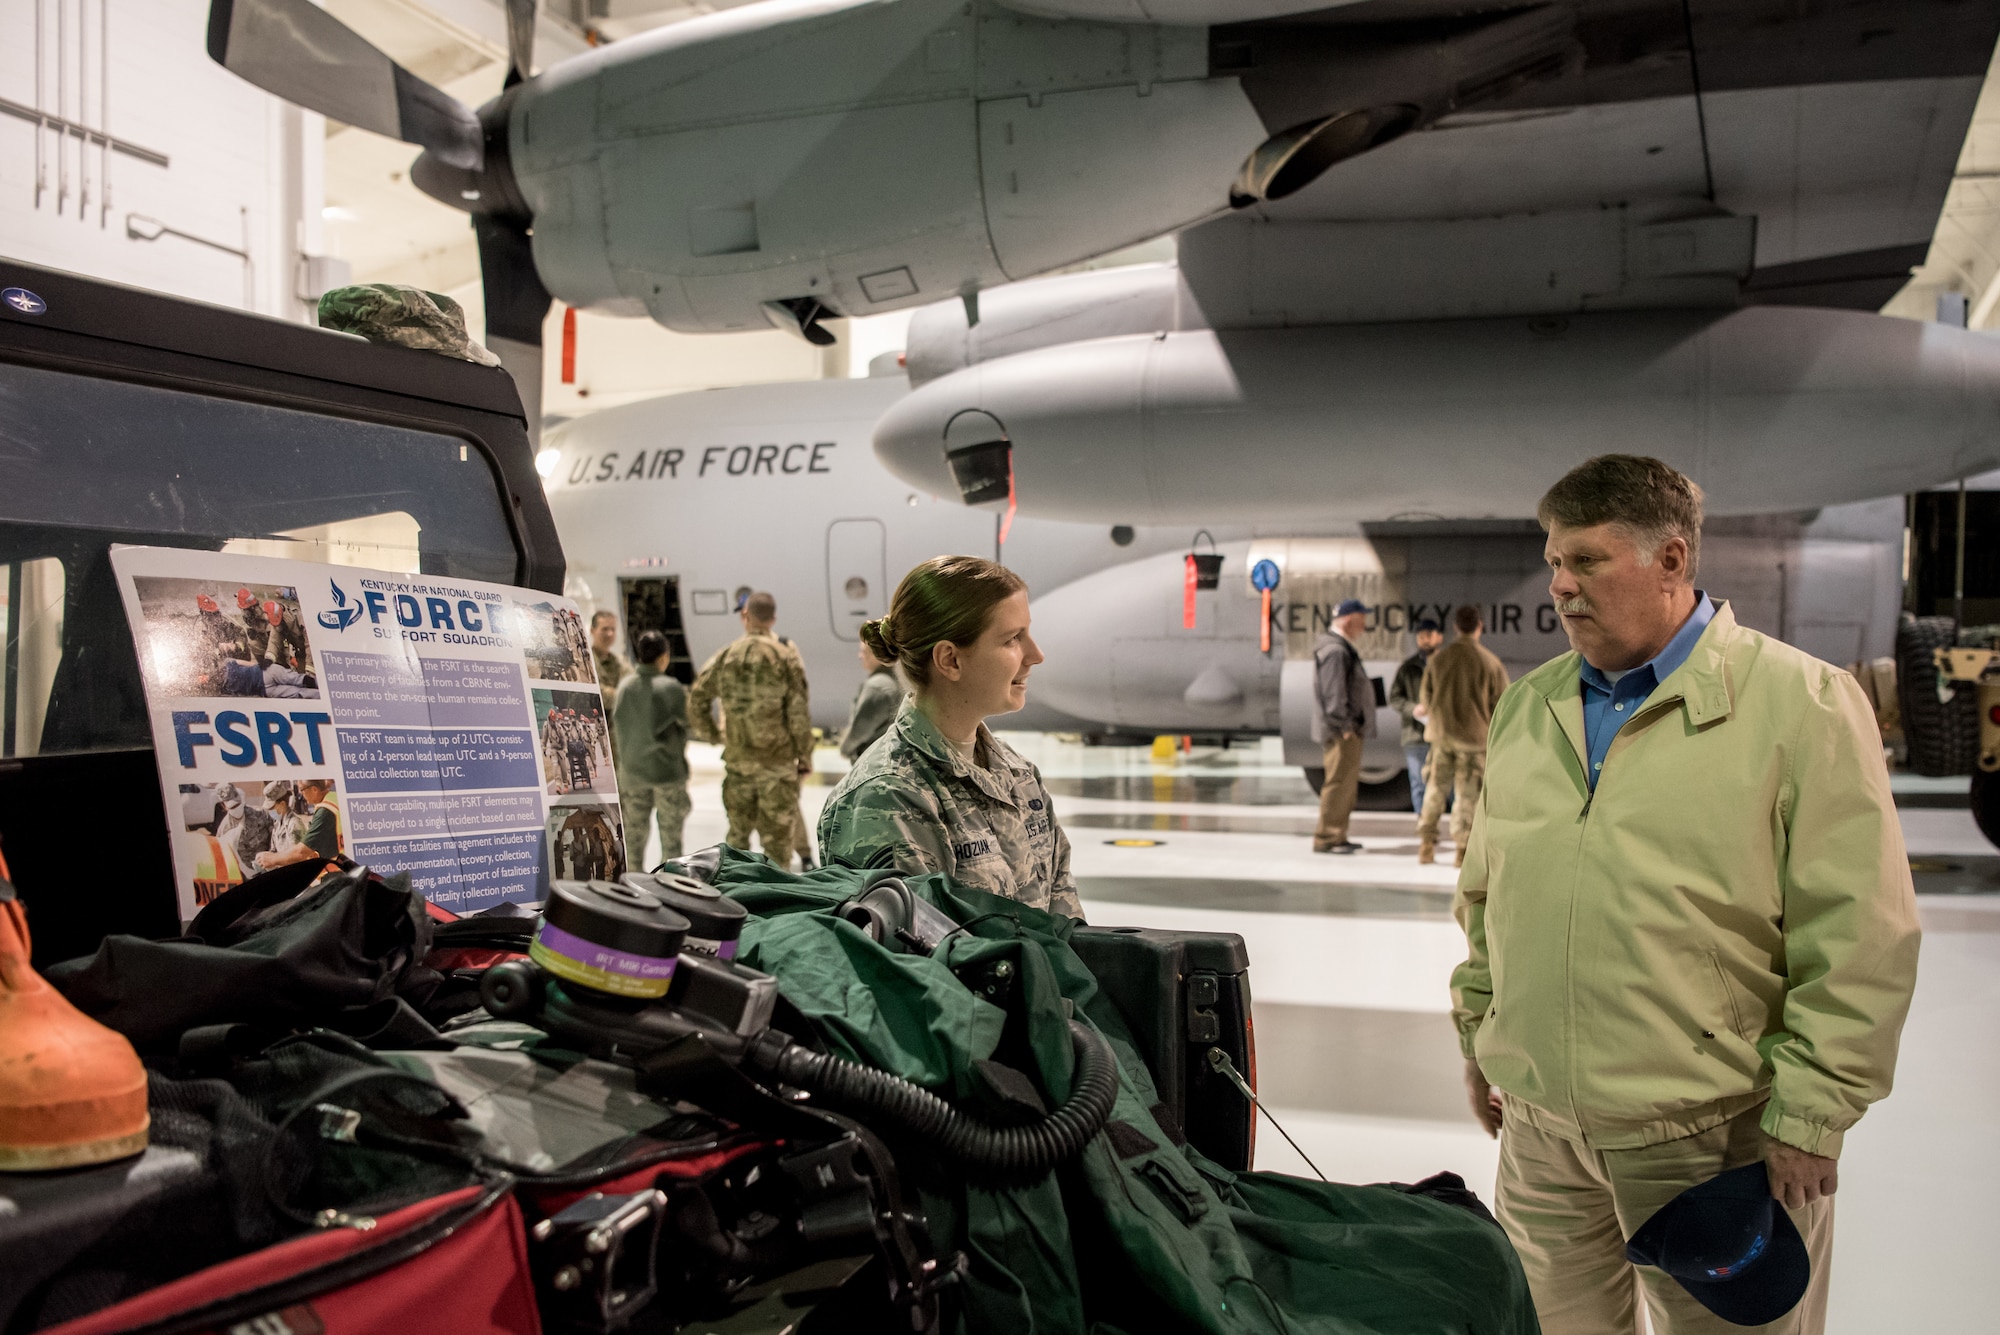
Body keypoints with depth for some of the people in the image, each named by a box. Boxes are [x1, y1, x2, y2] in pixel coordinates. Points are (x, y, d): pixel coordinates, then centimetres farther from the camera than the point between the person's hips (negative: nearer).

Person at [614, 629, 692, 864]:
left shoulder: (625, 686, -2)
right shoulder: (672, 688, -14)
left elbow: (617, 727, 5)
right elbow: (681, 729, -6)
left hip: (632, 770, 4)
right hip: (667, 770, -4)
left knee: (634, 828, 13)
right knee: (670, 830, 6)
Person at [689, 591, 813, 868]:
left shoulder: (725, 656, 1)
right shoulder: (786, 657, -7)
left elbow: (697, 700, 3)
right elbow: (799, 712, -9)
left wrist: (711, 734, 18)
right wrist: (805, 756, 0)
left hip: (737, 757, 3)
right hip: (778, 759, -3)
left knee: (738, 831, 16)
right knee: (777, 833, 3)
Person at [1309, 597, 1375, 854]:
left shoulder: (1343, 649, 21)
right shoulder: (1334, 651, -14)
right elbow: (1334, 693, -20)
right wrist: (1344, 726, -20)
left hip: (1350, 730, 11)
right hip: (1342, 731, -11)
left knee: (1347, 784, 14)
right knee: (1339, 782, -10)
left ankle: (1337, 836, 20)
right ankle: (1326, 838, -7)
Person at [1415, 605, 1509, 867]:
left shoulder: (1440, 658, -1)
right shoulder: (1490, 662, -9)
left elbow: (1426, 695, 9)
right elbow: (1501, 702, -4)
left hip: (1441, 732, 3)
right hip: (1475, 734, -3)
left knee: (1436, 788, 12)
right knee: (1468, 793, 4)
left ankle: (1426, 843, 11)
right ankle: (1462, 848, 5)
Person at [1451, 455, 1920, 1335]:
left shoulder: (1803, 703, -9)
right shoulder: (1525, 707, 9)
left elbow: (1860, 941, -11)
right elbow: (1484, 895, 17)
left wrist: (1808, 1116, -12)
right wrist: (1479, 1035, 17)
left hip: (1712, 1132, -5)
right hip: (1539, 1124, 5)